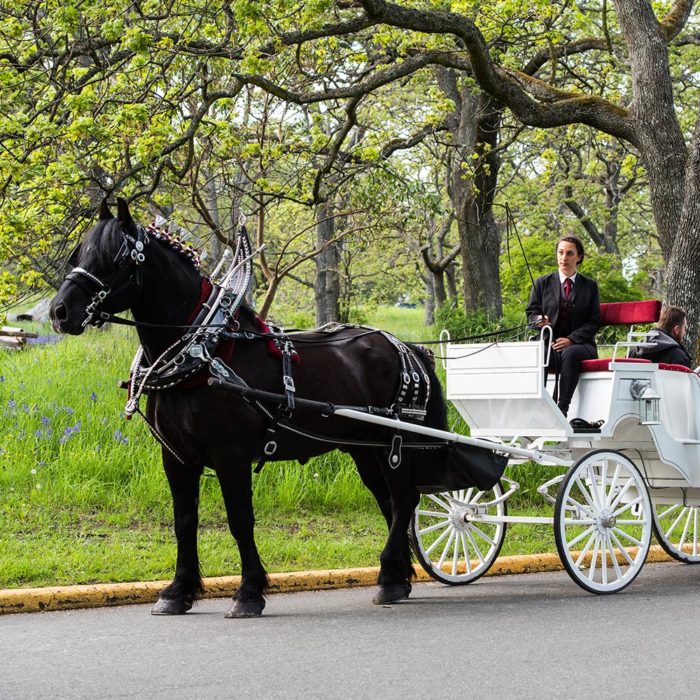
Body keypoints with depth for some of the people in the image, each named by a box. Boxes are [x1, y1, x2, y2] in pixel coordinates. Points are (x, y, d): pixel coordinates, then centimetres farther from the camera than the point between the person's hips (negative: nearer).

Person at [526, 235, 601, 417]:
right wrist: (538, 321, -12)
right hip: (549, 343, 1)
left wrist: (571, 340, -11)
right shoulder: (542, 283, 16)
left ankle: (562, 408, -44)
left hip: (580, 345, -1)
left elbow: (593, 322, 6)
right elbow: (531, 313, 14)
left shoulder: (590, 286, 14)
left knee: (569, 354, -37)